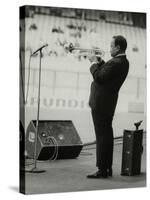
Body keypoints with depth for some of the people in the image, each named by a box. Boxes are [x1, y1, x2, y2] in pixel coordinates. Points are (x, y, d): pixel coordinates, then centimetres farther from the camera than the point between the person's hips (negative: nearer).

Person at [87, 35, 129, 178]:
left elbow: (99, 77, -23)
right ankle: (108, 168, 23)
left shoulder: (115, 63, -21)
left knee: (102, 136, -6)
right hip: (108, 102, 10)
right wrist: (99, 61, 5)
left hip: (101, 102, -10)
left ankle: (102, 170, -2)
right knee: (107, 135, 16)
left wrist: (94, 62, -10)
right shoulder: (124, 62, 10)